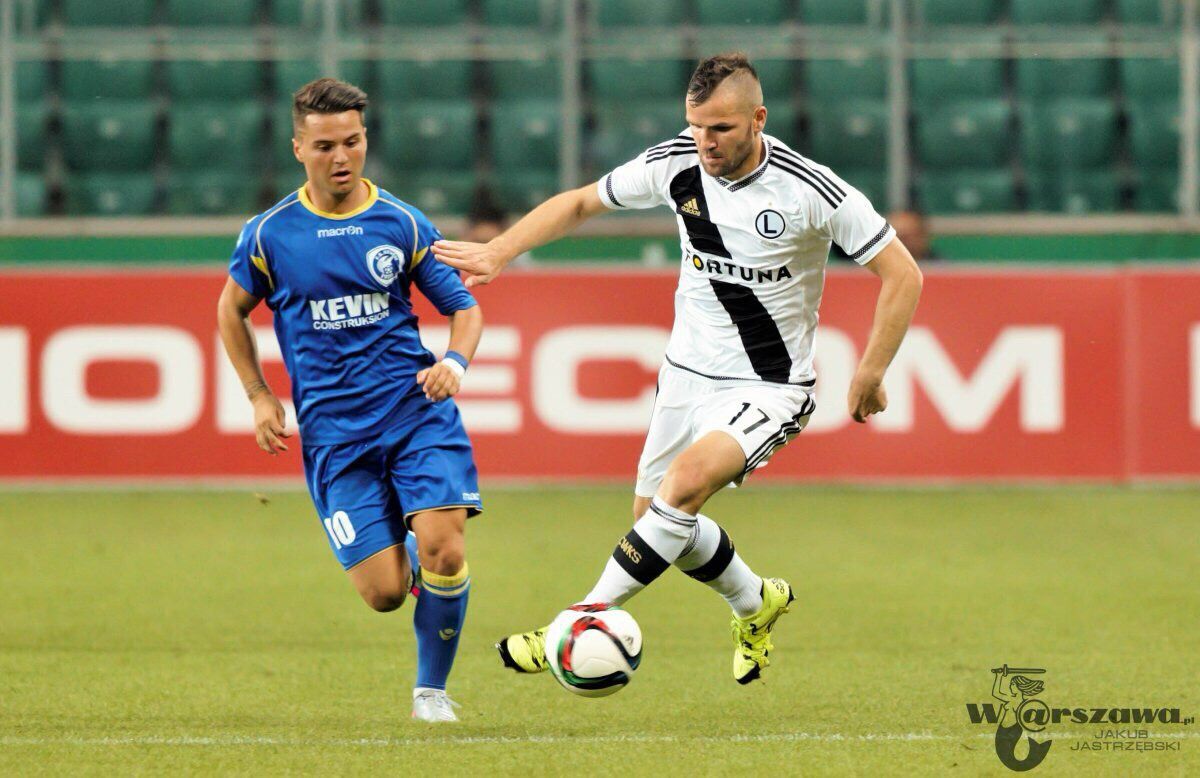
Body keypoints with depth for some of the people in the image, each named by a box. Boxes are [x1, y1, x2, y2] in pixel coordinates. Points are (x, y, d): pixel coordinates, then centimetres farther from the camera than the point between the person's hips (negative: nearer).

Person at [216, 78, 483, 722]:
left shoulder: (402, 225, 3)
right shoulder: (269, 234, 2)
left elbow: (463, 307, 11)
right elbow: (232, 310, 19)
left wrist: (454, 362, -9)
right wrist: (259, 397, 10)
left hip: (416, 411, 0)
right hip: (332, 431, 0)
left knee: (444, 552, -19)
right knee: (383, 591, -9)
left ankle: (431, 690, 5)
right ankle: (404, 555, 30)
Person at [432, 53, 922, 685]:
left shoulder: (811, 190, -20)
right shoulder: (676, 164, -7)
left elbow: (901, 274, -13)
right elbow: (579, 203, 8)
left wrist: (869, 376, -14)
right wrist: (499, 250, -4)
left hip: (768, 387, -6)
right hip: (687, 374, 6)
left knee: (687, 481, -29)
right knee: (656, 517, 11)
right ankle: (757, 604, 39)